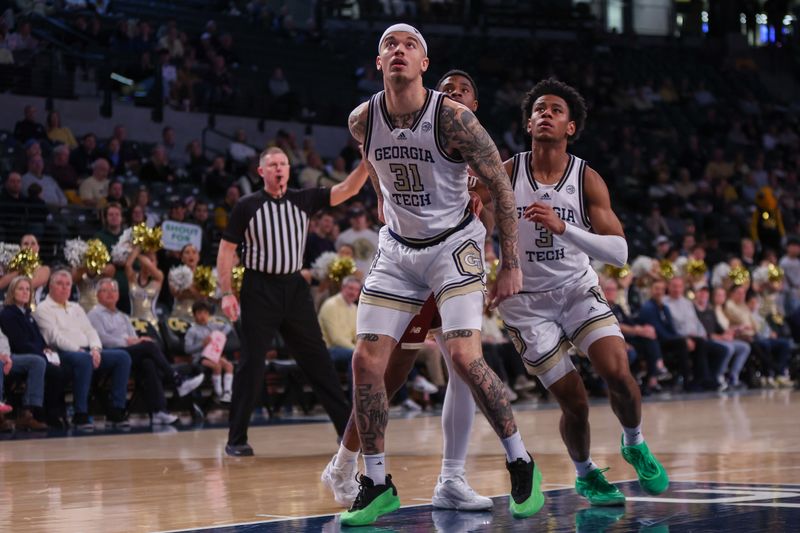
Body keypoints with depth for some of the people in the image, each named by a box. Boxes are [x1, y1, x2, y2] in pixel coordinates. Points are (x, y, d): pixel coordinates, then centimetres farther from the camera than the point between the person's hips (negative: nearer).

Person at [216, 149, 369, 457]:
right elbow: (226, 250, 0)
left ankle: (347, 428, 12)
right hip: (259, 289, -3)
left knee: (317, 359, 6)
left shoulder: (304, 200, 5)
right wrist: (226, 293, -8)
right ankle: (236, 439, 4)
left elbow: (348, 190, -3)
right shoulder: (247, 207, -2)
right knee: (251, 364, -3)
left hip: (294, 287, 3)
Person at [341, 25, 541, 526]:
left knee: (466, 357, -19)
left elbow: (501, 185, -13)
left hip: (454, 244, -4)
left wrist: (512, 263, -12)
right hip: (398, 248, 5)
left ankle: (522, 466, -1)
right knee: (366, 360, -5)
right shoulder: (362, 120, -8)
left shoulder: (453, 117, -21)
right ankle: (377, 484, 7)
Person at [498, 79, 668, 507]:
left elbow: (619, 253, -19)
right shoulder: (505, 174, -11)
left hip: (578, 288, 1)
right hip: (526, 299, -1)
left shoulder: (587, 179, -10)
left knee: (618, 373, -19)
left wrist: (562, 227, -32)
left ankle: (634, 444, 12)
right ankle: (585, 475, 24)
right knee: (574, 402, -6)